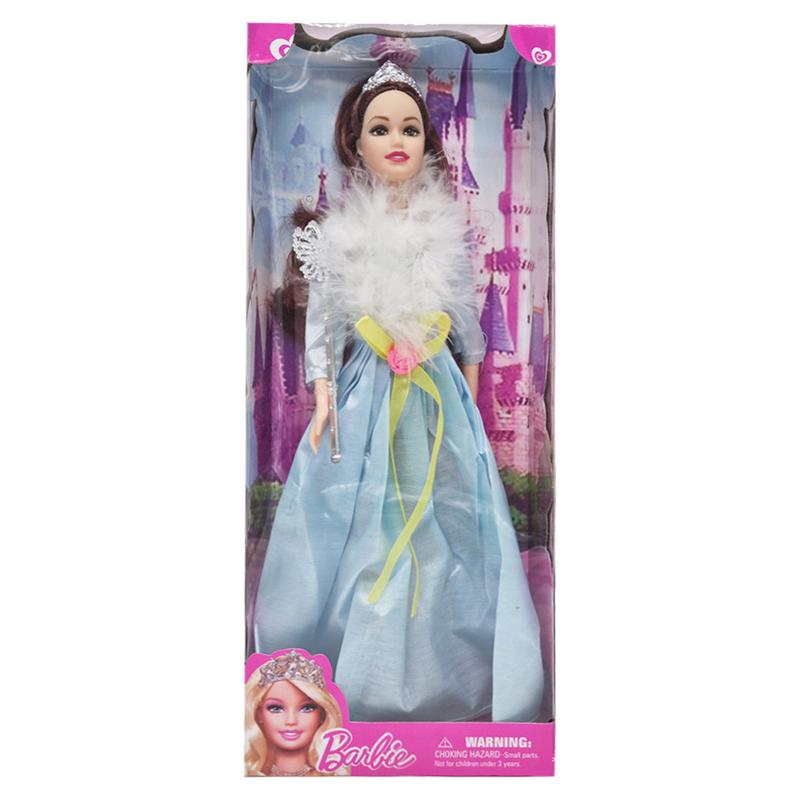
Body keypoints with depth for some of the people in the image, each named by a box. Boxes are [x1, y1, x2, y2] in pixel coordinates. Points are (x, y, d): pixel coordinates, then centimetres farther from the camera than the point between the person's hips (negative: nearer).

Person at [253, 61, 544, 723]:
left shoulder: (447, 225, 4)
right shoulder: (339, 231, 0)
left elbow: (468, 319, 10)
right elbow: (321, 321, 0)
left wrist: (471, 395, 11)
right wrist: (323, 401, -6)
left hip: (441, 396, 2)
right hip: (365, 394, -1)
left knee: (446, 523, 6)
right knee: (360, 526, 3)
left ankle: (445, 677, 29)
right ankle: (354, 674, 25)